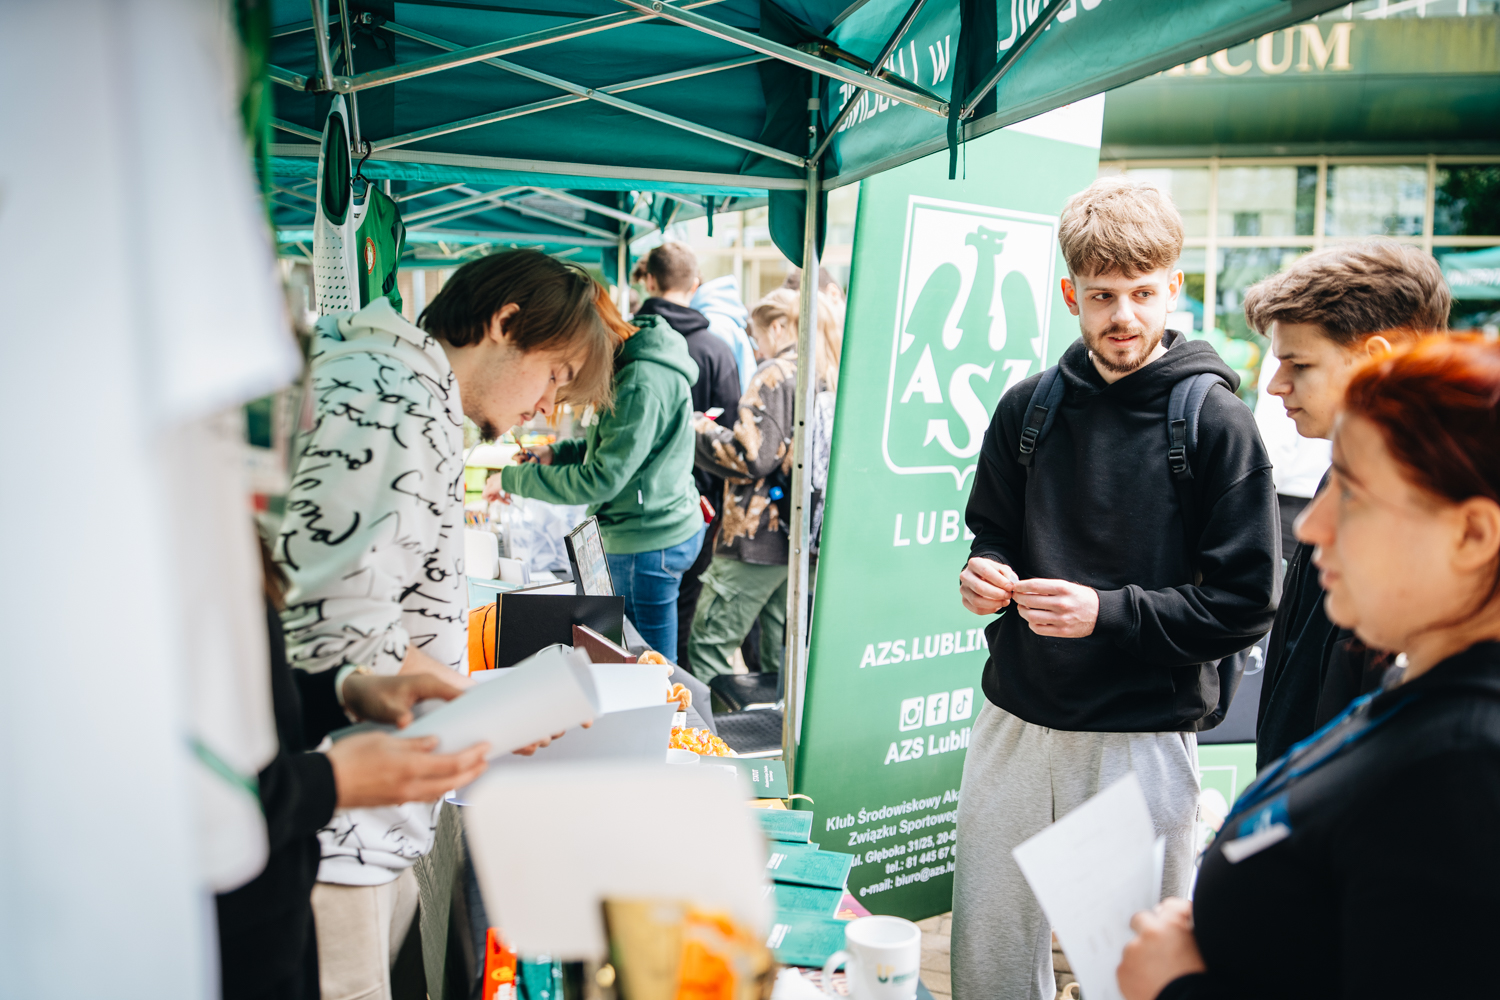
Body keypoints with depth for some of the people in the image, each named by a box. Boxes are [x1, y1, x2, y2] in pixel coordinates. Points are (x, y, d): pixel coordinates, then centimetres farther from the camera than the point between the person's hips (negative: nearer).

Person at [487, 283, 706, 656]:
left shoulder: (642, 383, -24)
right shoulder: (630, 366, 8)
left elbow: (603, 479, -25)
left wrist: (514, 478, -16)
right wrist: (557, 453, 7)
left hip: (647, 543, -10)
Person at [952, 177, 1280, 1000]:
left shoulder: (1214, 421, -6)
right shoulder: (1028, 407, 5)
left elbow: (1245, 606, -9)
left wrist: (1109, 613, -19)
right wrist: (985, 575, -5)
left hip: (1142, 739, -4)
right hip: (1014, 723, 4)